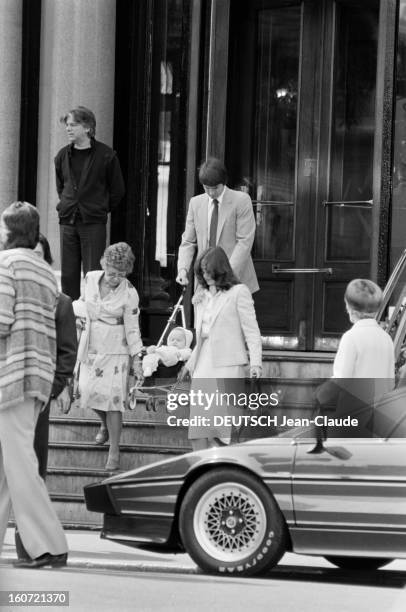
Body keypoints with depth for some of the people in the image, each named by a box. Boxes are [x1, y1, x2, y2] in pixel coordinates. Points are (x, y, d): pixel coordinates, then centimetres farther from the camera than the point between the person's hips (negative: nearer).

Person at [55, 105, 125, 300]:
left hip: (93, 223, -5)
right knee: (68, 275, 6)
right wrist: (67, 207, 15)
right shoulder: (62, 156, 8)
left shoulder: (106, 156, -5)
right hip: (68, 222, 5)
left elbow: (117, 190, 2)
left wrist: (100, 209, 3)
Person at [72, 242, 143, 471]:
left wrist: (136, 357, -8)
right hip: (90, 346, 4)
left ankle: (114, 451, -3)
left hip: (114, 350, -4)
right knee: (88, 391, 4)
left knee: (112, 397, -9)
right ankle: (105, 424, 37)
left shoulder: (129, 294, -13)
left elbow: (132, 328, -8)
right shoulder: (91, 279, -3)